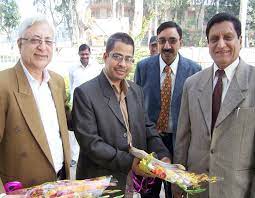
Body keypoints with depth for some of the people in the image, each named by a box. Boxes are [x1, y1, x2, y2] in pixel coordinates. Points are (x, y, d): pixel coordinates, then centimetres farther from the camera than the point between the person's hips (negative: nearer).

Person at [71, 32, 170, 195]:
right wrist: (128, 162, -23)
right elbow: (90, 142, -19)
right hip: (100, 183, -5)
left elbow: (147, 128, 8)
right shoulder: (84, 93, -14)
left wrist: (162, 155, -8)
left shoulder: (137, 91, 6)